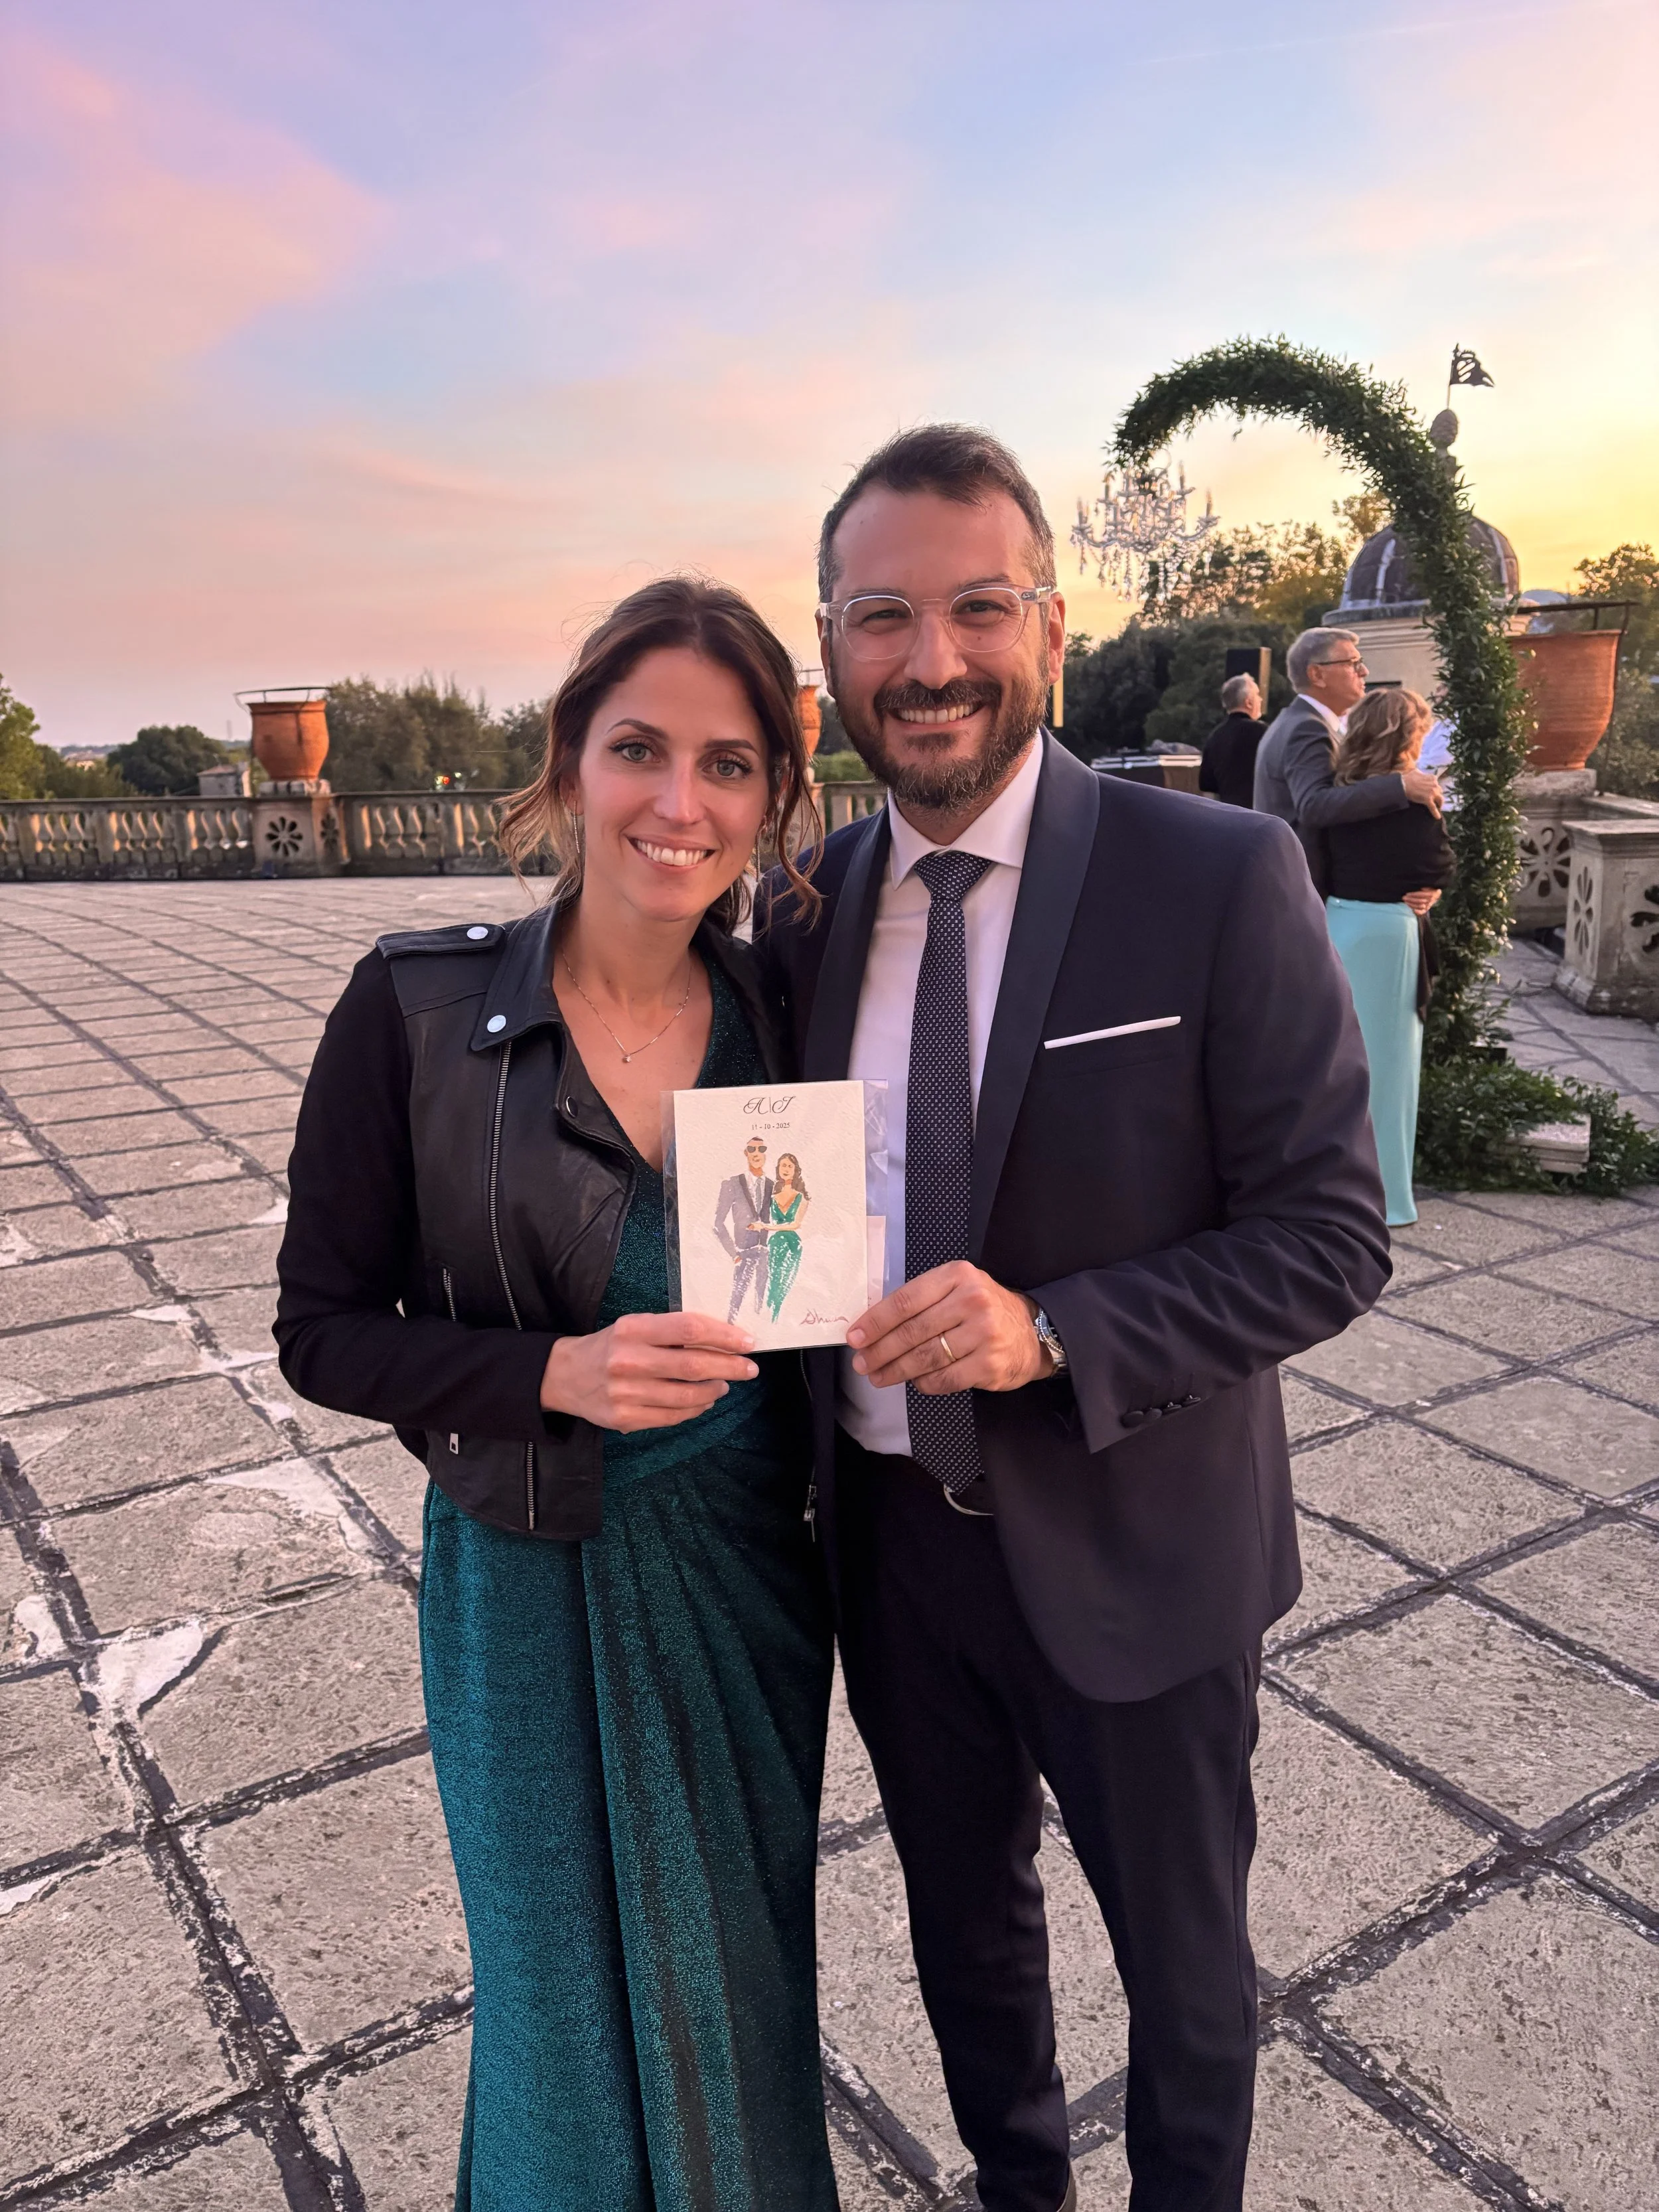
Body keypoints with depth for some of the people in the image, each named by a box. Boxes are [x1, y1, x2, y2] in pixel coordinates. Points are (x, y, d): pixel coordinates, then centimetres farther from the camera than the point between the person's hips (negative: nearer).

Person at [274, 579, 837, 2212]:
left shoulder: (778, 1014, -5)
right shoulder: (419, 1008, -15)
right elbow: (323, 1330, -11)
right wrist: (557, 1374, -24)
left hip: (751, 1573, 3)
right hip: (534, 1586, -3)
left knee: (752, 1988, 23)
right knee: (575, 1996, 18)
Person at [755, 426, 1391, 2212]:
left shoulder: (1220, 878, -17)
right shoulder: (807, 908, -3)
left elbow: (1331, 1235, -16)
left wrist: (1053, 1333, -29)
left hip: (1130, 1545, -4)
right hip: (893, 1532, 5)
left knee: (1181, 1959, 22)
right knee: (963, 1921, 28)